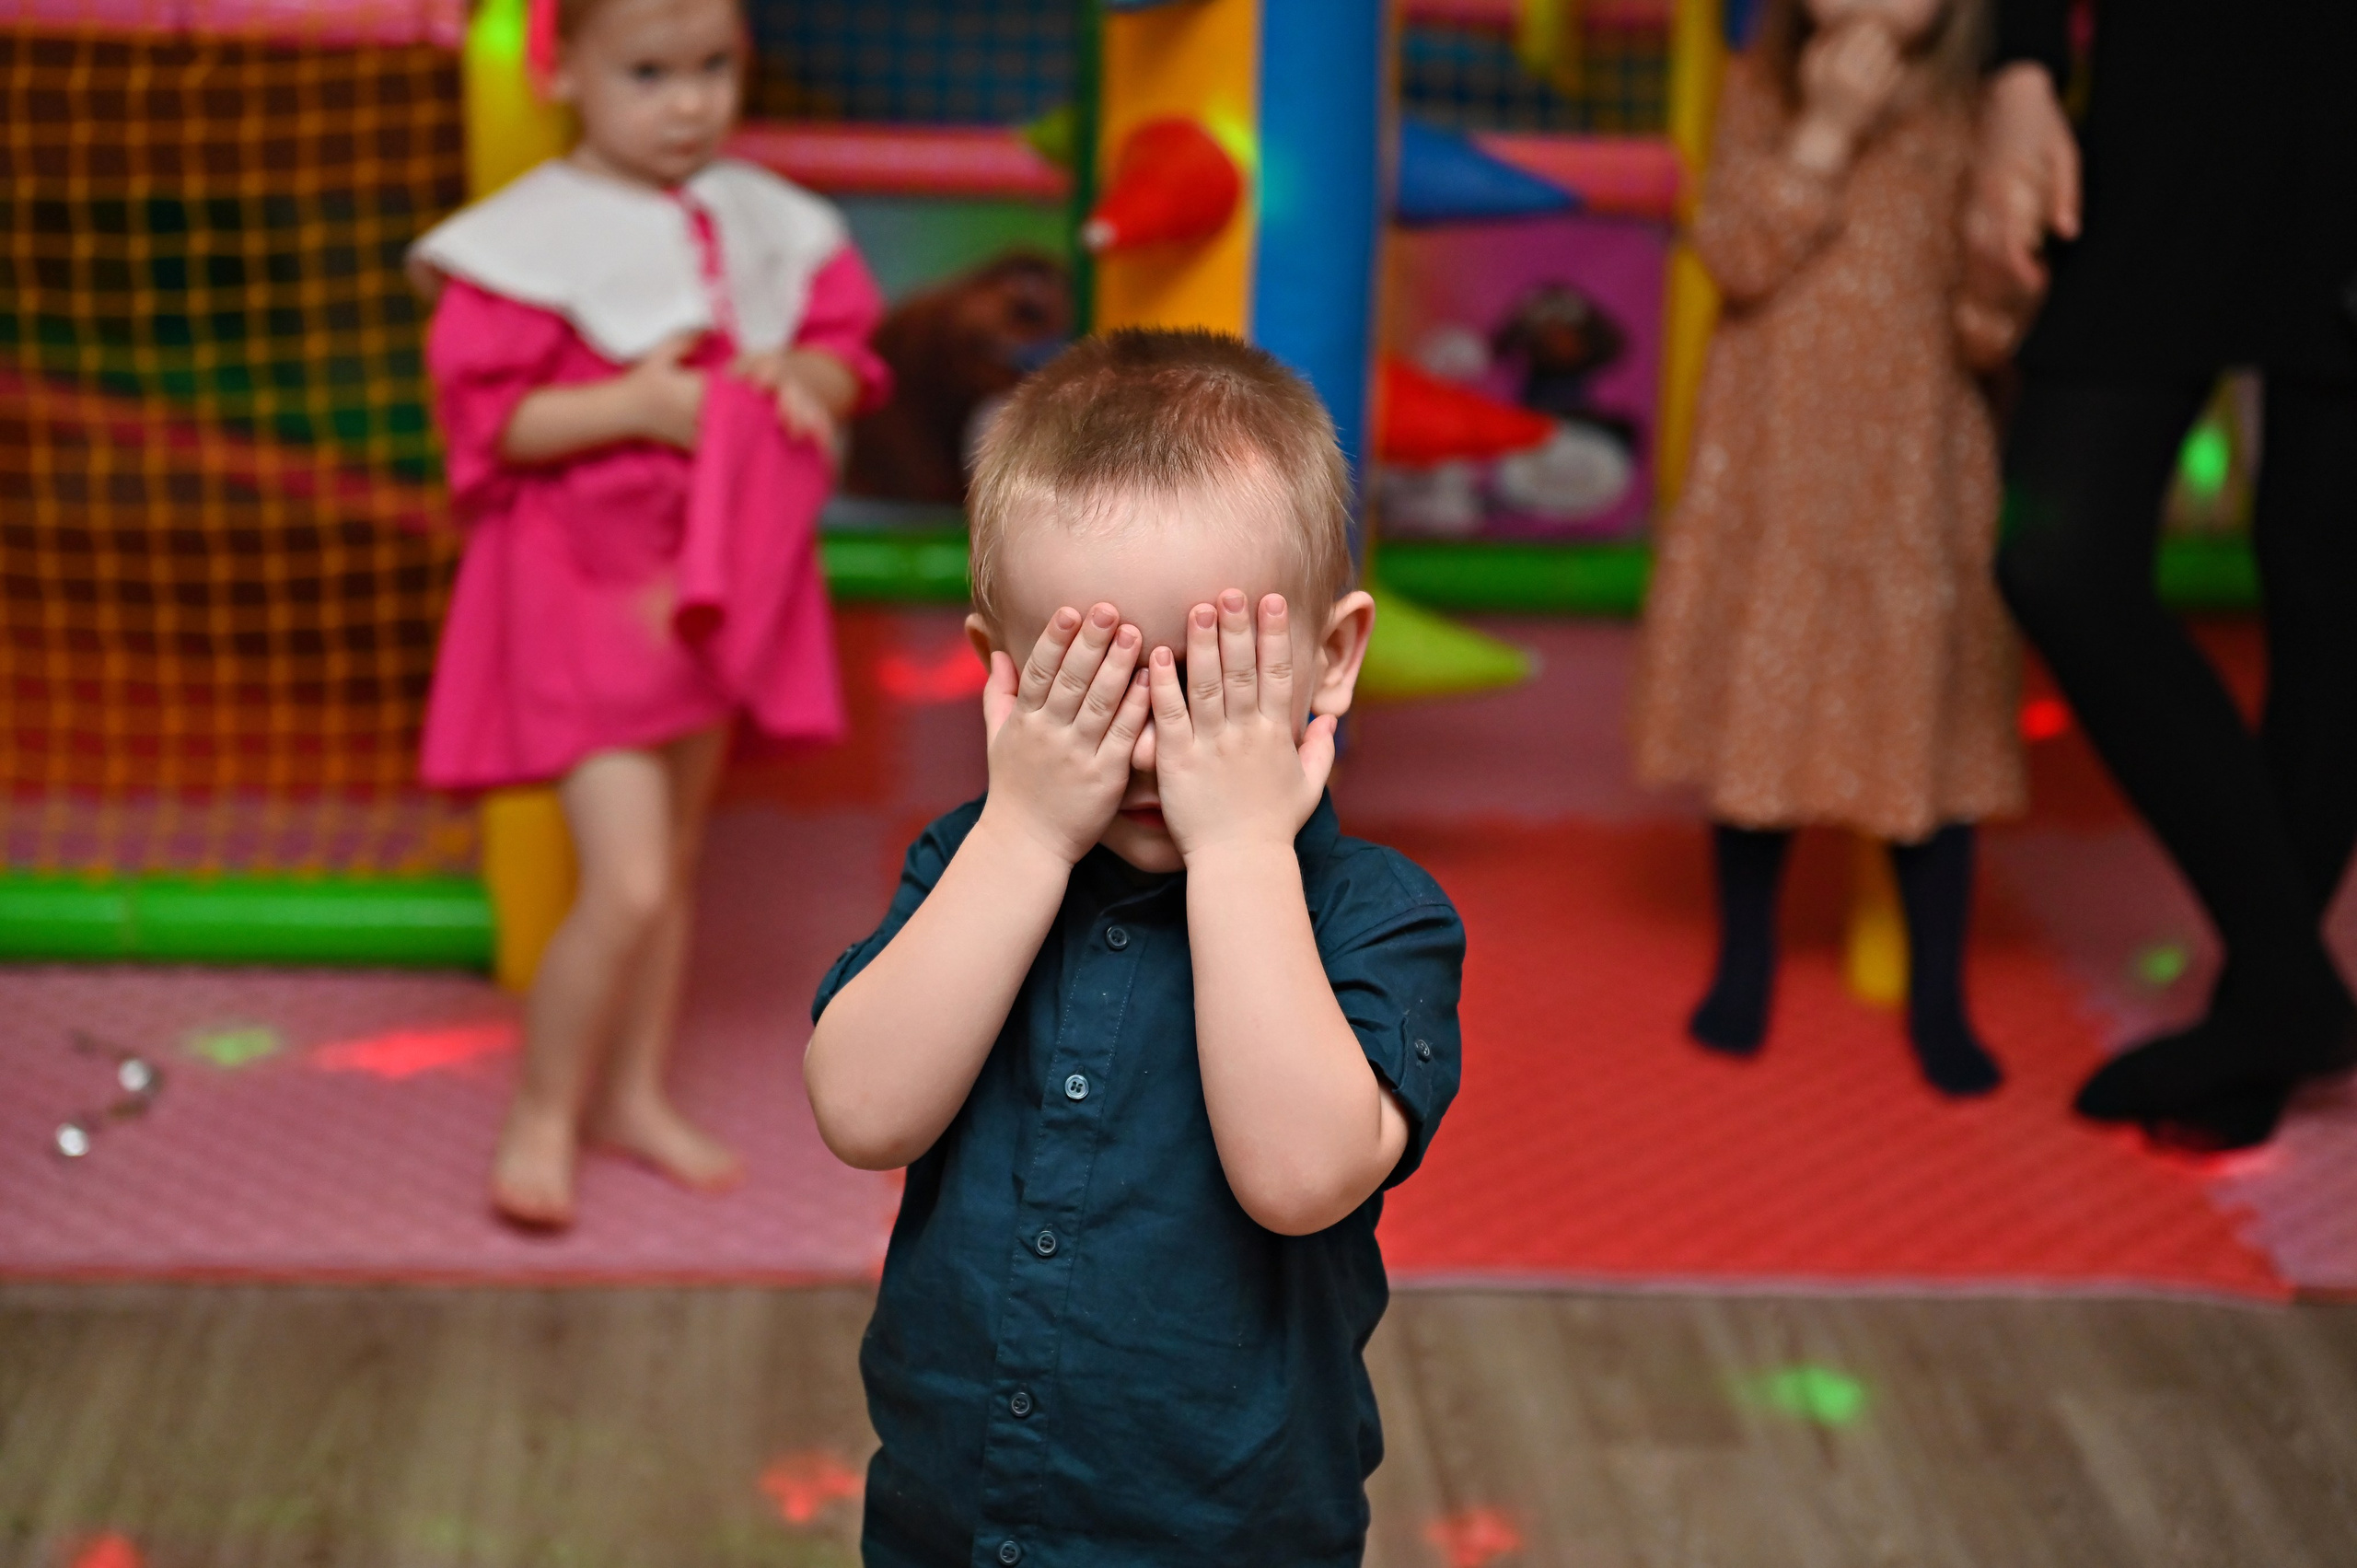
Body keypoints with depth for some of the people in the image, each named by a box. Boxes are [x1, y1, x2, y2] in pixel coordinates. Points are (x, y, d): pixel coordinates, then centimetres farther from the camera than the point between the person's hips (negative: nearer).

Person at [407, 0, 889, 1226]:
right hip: (584, 590, -6)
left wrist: (806, 377, -11)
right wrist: (630, 406, -26)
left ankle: (634, 1095, 33)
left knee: (672, 865, 17)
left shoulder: (764, 223, 3)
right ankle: (541, 1117, 8)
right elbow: (483, 415, -17)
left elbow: (847, 346, 11)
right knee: (627, 884, -13)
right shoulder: (535, 240, -14)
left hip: (718, 589, 6)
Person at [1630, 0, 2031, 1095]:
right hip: (1773, 460, 1)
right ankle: (1744, 964, 27)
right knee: (1757, 707, 9)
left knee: (1920, 717, 2)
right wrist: (1828, 129, -19)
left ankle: (1937, 1000, 15)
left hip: (1914, 471, -1)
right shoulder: (1764, 88, 0)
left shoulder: (1975, 113, -4)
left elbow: (1996, 307, -3)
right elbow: (1736, 256, -12)